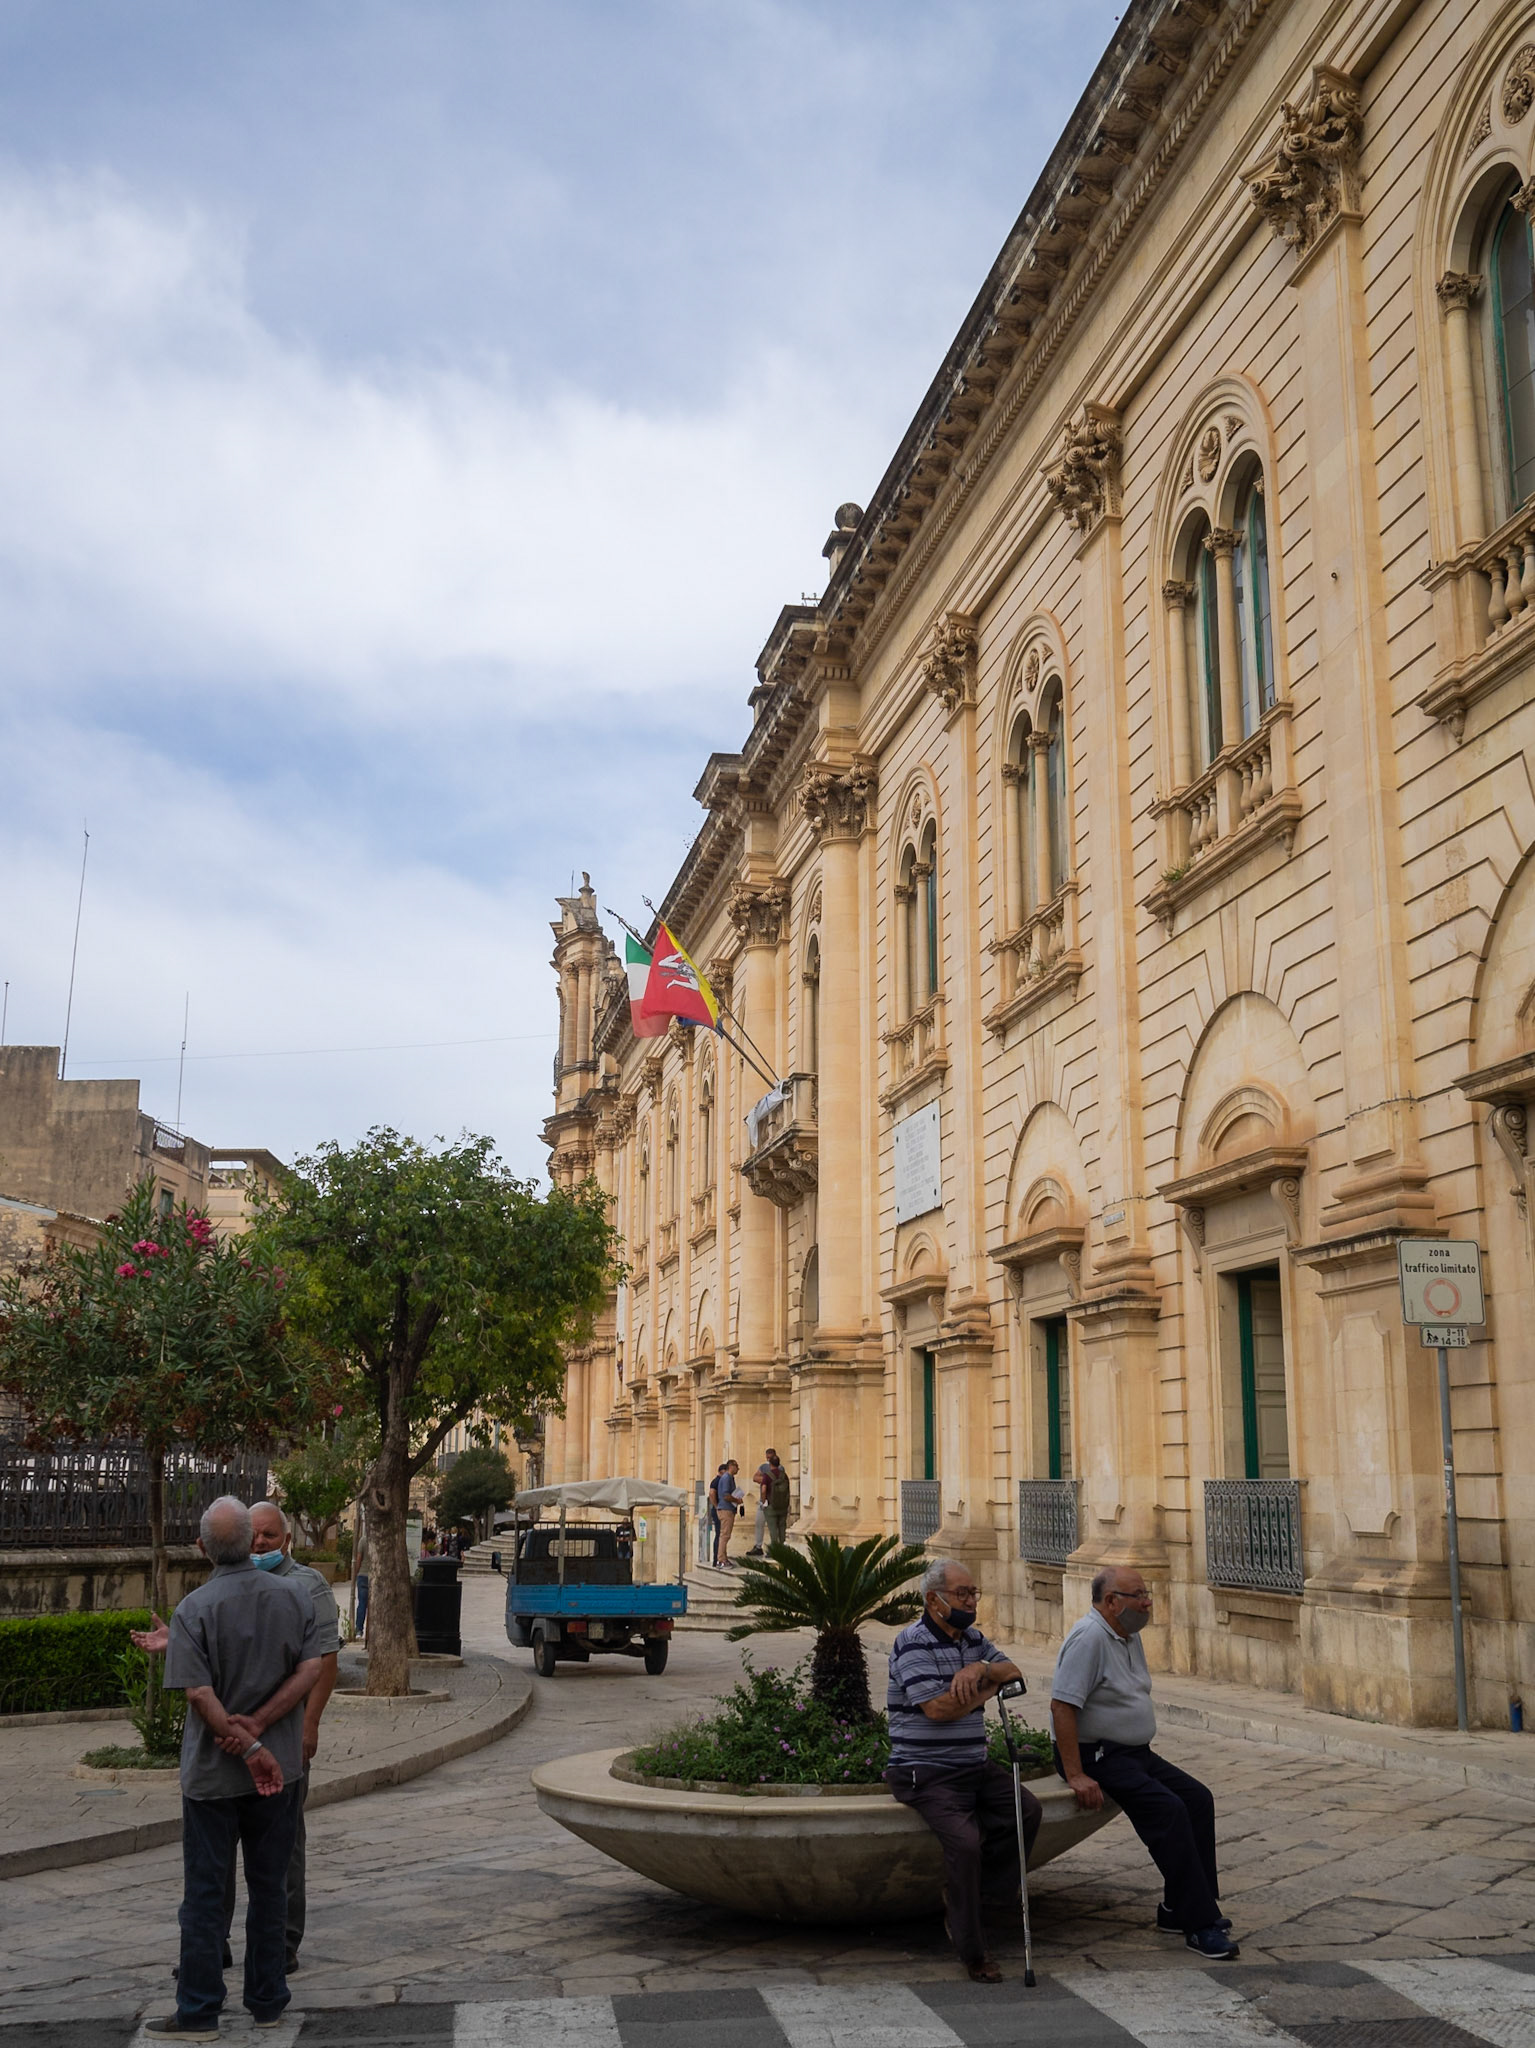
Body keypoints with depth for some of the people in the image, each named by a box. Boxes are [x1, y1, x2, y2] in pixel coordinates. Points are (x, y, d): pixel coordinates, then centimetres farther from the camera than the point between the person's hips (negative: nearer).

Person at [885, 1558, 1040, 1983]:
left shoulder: (973, 1639, 14)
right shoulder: (913, 1643, -12)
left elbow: (1013, 1672, 6)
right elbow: (938, 1708, -21)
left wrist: (982, 1669, -17)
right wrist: (988, 1688, -6)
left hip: (975, 1766, 8)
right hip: (927, 1772, -8)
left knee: (1027, 1809, -11)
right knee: (965, 1840, -25)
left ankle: (976, 1897, 3)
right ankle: (972, 1953, -10)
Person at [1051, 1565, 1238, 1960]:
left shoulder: (1130, 1635, 11)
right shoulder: (1089, 1637, -20)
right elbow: (1061, 1706, -25)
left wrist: (1145, 1757, 16)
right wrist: (1076, 1776, -26)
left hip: (1135, 1751, 10)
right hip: (1098, 1755, -10)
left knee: (1198, 1799, -3)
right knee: (1169, 1809, -23)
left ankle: (1179, 1910, 3)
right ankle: (1198, 1925, -17)